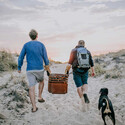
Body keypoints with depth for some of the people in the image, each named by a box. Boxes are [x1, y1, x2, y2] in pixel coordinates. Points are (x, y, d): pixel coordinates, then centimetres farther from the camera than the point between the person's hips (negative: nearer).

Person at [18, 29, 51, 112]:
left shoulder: (26, 45, 3)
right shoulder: (41, 45, 0)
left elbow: (21, 58, 3)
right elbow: (45, 58, -2)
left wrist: (19, 68, 15)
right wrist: (48, 68, 9)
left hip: (30, 70, 0)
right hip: (40, 69, 0)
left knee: (31, 87, 0)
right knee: (41, 81, 29)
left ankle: (34, 107, -3)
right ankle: (40, 97, 20)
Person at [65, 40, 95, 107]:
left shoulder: (74, 51, -2)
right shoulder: (87, 51, 6)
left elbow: (70, 62, -9)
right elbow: (91, 62, 5)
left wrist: (67, 70, -4)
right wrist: (93, 71, 15)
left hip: (76, 70, -2)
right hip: (85, 71, 2)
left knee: (79, 86, 6)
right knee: (85, 83, 21)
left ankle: (83, 101, 4)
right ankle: (85, 93, -6)